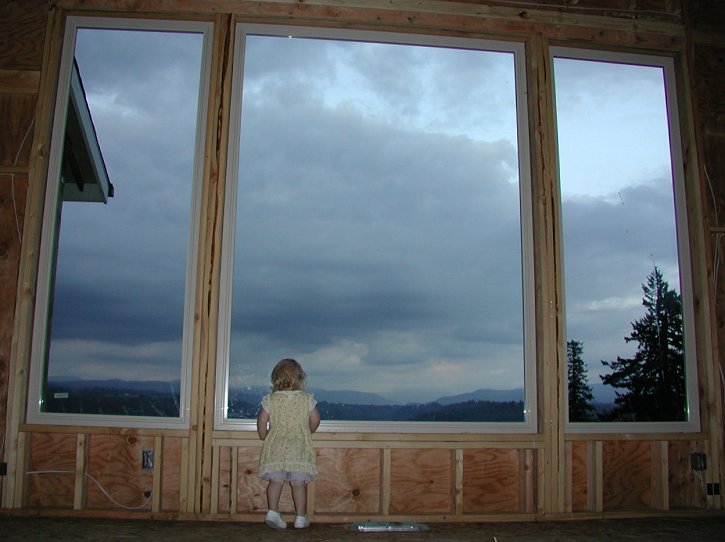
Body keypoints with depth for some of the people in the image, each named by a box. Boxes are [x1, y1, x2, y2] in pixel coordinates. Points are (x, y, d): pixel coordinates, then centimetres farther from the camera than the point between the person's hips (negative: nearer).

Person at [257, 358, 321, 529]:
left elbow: (262, 421, 2)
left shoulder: (271, 399, 1)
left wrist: (264, 437, 18)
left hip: (275, 447, 1)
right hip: (299, 449, 0)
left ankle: (272, 511, -4)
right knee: (298, 483, 3)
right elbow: (315, 420, 4)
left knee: (275, 481, 6)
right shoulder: (307, 399, 0)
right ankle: (301, 517, 8)